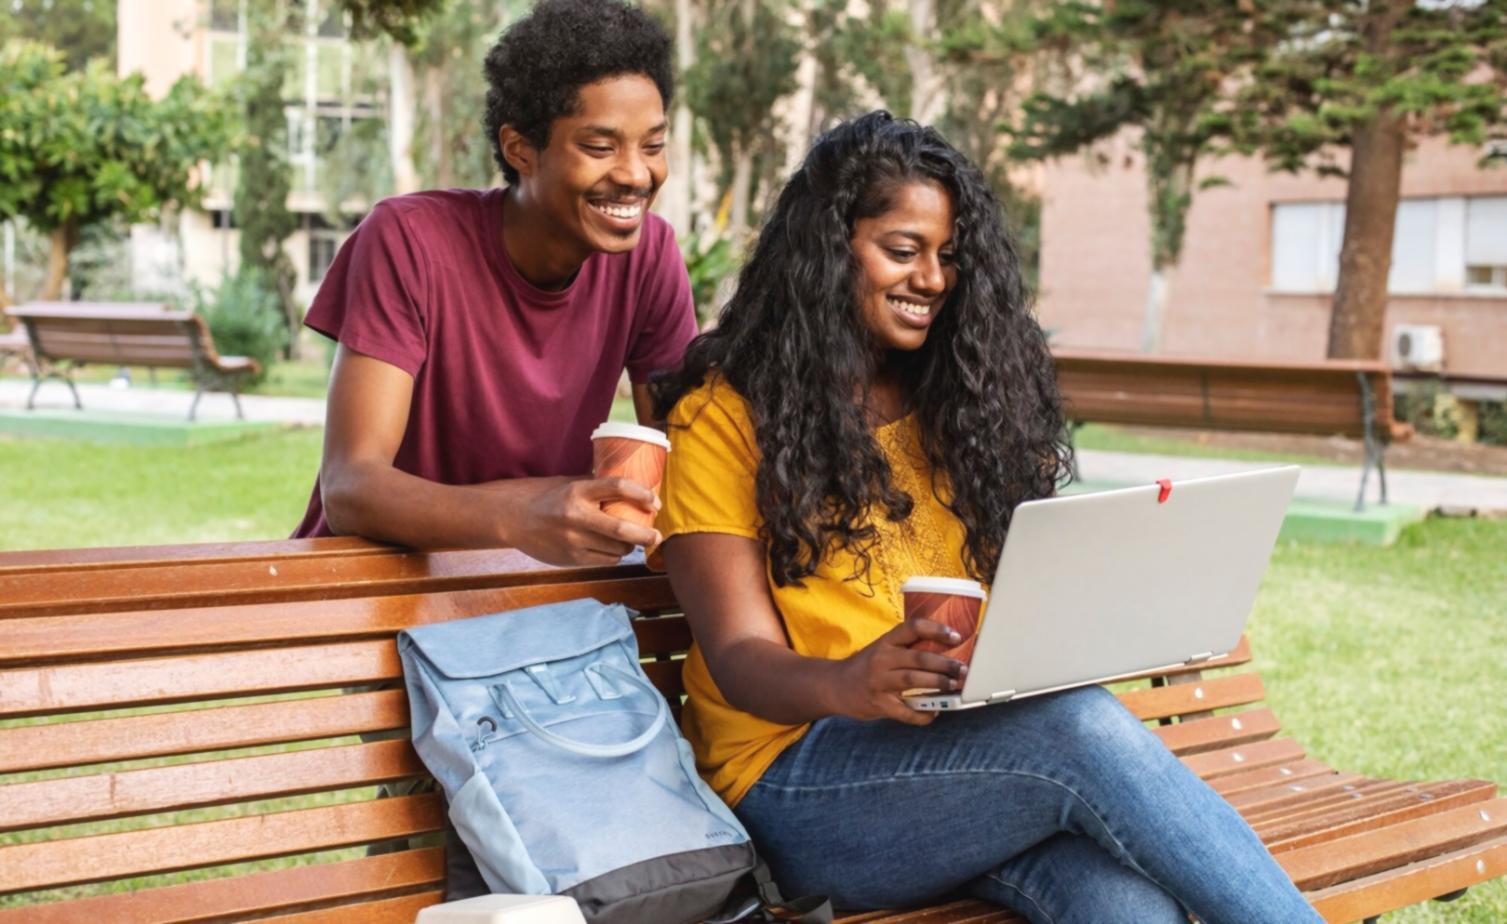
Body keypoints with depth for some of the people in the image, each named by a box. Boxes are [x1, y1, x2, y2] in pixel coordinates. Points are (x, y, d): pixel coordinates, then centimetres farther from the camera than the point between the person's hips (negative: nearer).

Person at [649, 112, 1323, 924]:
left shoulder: (958, 404, 19)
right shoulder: (724, 419, 3)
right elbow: (739, 656, -7)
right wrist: (846, 687, -30)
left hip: (978, 745, 4)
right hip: (799, 779, -4)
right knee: (1078, 725, -33)